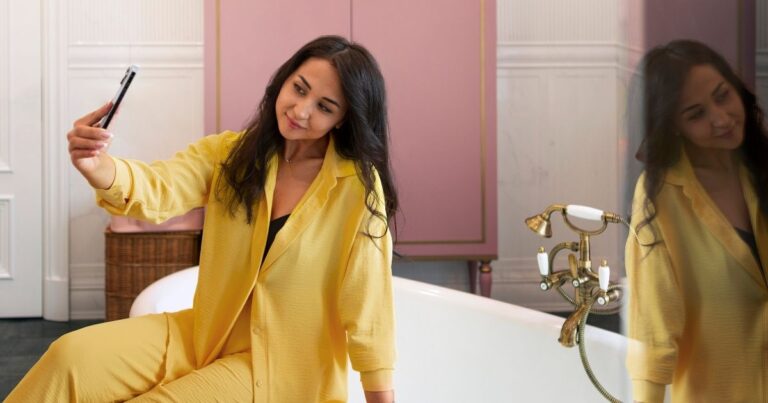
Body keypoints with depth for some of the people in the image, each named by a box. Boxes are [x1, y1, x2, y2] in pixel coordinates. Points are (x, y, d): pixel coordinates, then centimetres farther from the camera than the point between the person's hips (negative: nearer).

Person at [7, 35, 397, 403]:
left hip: (284, 363, -4)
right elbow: (158, 190, -21)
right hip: (208, 333, 4)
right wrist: (99, 167, -43)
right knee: (72, 357, -17)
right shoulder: (230, 152, -3)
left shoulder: (358, 185, -14)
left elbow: (367, 307, -12)